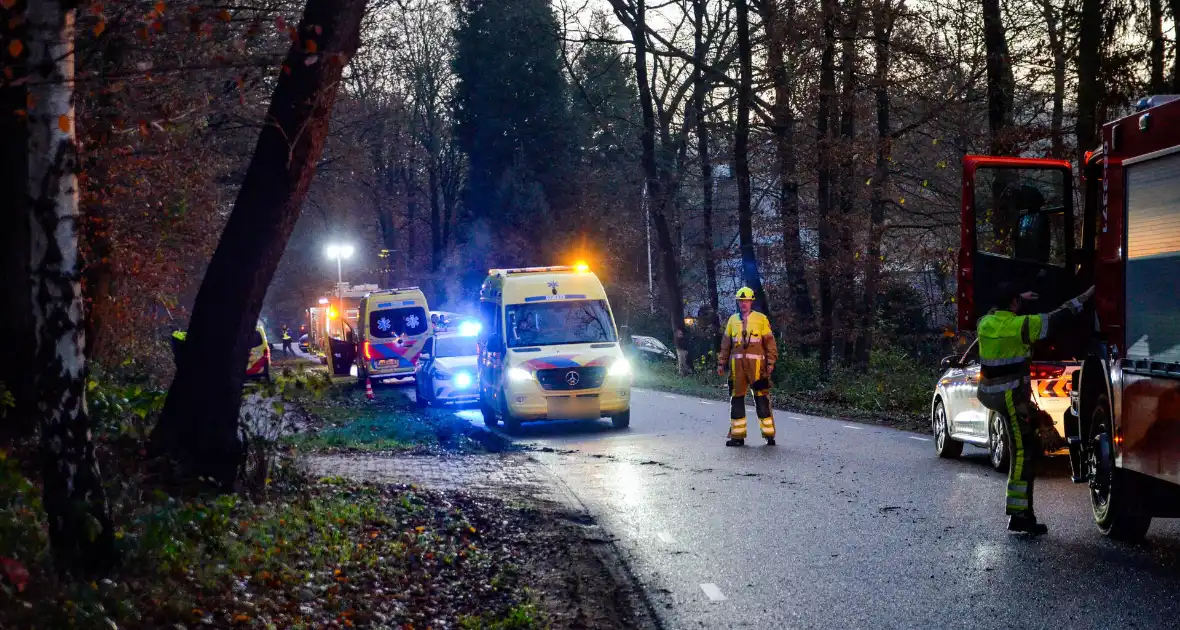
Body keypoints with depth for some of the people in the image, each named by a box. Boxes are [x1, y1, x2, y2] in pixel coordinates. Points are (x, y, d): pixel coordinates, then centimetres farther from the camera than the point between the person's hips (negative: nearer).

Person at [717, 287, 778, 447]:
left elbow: (769, 342, 2)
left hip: (757, 364, -4)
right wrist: (722, 363, 13)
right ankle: (737, 435, 9)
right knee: (736, 398, 4)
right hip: (737, 364, 4)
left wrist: (770, 362, -5)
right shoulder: (733, 320, 14)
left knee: (762, 398, -5)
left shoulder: (761, 319, 3)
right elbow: (726, 344, 17)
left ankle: (769, 434, 0)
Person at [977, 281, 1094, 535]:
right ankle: (1019, 515, -12)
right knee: (1023, 452, -7)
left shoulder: (985, 323, 4)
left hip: (988, 392, 8)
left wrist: (1019, 300, 42)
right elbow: (1055, 319, -8)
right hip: (1011, 397, -8)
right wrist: (1082, 299, 5)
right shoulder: (1020, 325, -16)